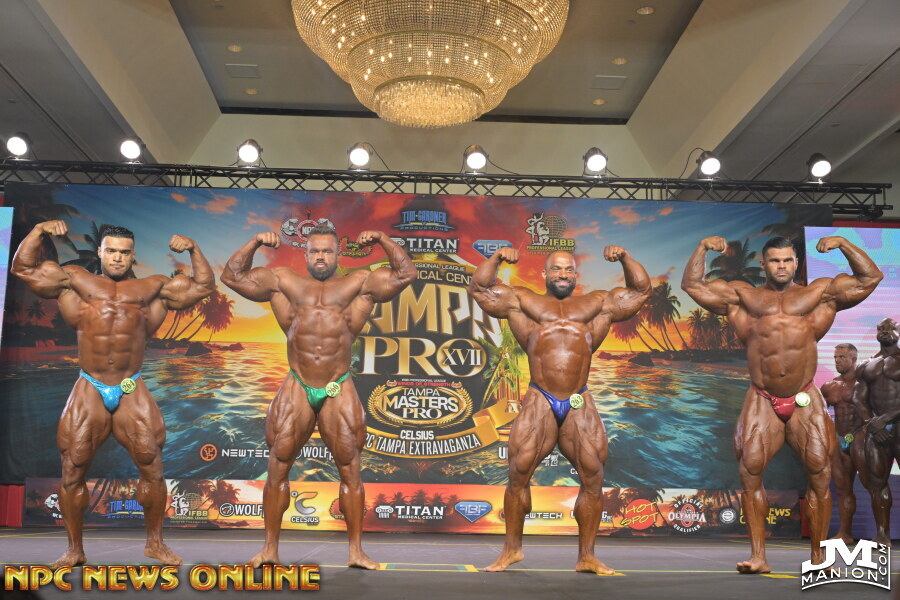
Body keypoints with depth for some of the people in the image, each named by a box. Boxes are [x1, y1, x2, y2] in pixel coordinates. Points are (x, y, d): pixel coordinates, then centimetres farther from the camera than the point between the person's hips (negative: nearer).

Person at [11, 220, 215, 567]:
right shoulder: (76, 281, 11)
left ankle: (155, 542, 14)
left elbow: (203, 286, 12)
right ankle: (75, 549, 18)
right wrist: (39, 231, -1)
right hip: (89, 391, 0)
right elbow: (23, 269, 9)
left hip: (132, 392, 0)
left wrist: (193, 250, 2)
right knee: (73, 471, 4)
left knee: (152, 467, -2)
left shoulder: (152, 288, 11)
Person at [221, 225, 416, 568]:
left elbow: (405, 274, 5)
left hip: (339, 391, -1)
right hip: (297, 389, 1)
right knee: (277, 469, 2)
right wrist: (255, 243, 3)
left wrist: (383, 241, -3)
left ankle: (356, 551, 10)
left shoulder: (359, 284, 8)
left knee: (350, 471, 2)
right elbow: (232, 276, 12)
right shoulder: (284, 282, 11)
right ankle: (270, 549, 12)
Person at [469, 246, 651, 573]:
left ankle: (586, 556, 12)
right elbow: (480, 288, 13)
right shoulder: (523, 301, 16)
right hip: (539, 403, -1)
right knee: (518, 475, -3)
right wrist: (496, 258, 0)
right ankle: (512, 548, 14)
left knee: (593, 478, 0)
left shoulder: (597, 304, 20)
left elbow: (640, 290, 23)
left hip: (580, 406, 2)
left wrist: (626, 258, 9)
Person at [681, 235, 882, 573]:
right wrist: (703, 247, 4)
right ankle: (758, 557, -2)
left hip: (806, 401, 1)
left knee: (820, 473, -3)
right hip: (762, 401, 0)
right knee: (750, 472, -8)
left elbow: (869, 278, 12)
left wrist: (843, 244, 3)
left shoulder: (819, 293, 13)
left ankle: (819, 557, 7)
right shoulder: (742, 296, 12)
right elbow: (692, 285, 12)